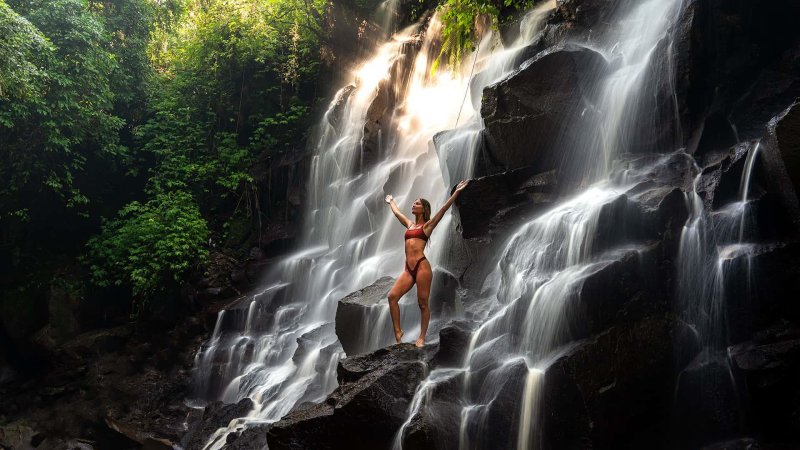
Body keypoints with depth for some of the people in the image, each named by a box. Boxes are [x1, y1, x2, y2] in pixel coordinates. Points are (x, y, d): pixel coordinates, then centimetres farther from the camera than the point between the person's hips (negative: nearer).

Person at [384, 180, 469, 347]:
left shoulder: (427, 225, 5)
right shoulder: (410, 224, 21)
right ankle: (398, 331, -1)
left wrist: (457, 192, -10)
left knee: (422, 303, -1)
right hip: (408, 269, 6)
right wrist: (391, 201, 53)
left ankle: (422, 338, 6)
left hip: (422, 266, -6)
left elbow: (444, 208, -4)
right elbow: (396, 212, 38)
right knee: (392, 296, -9)